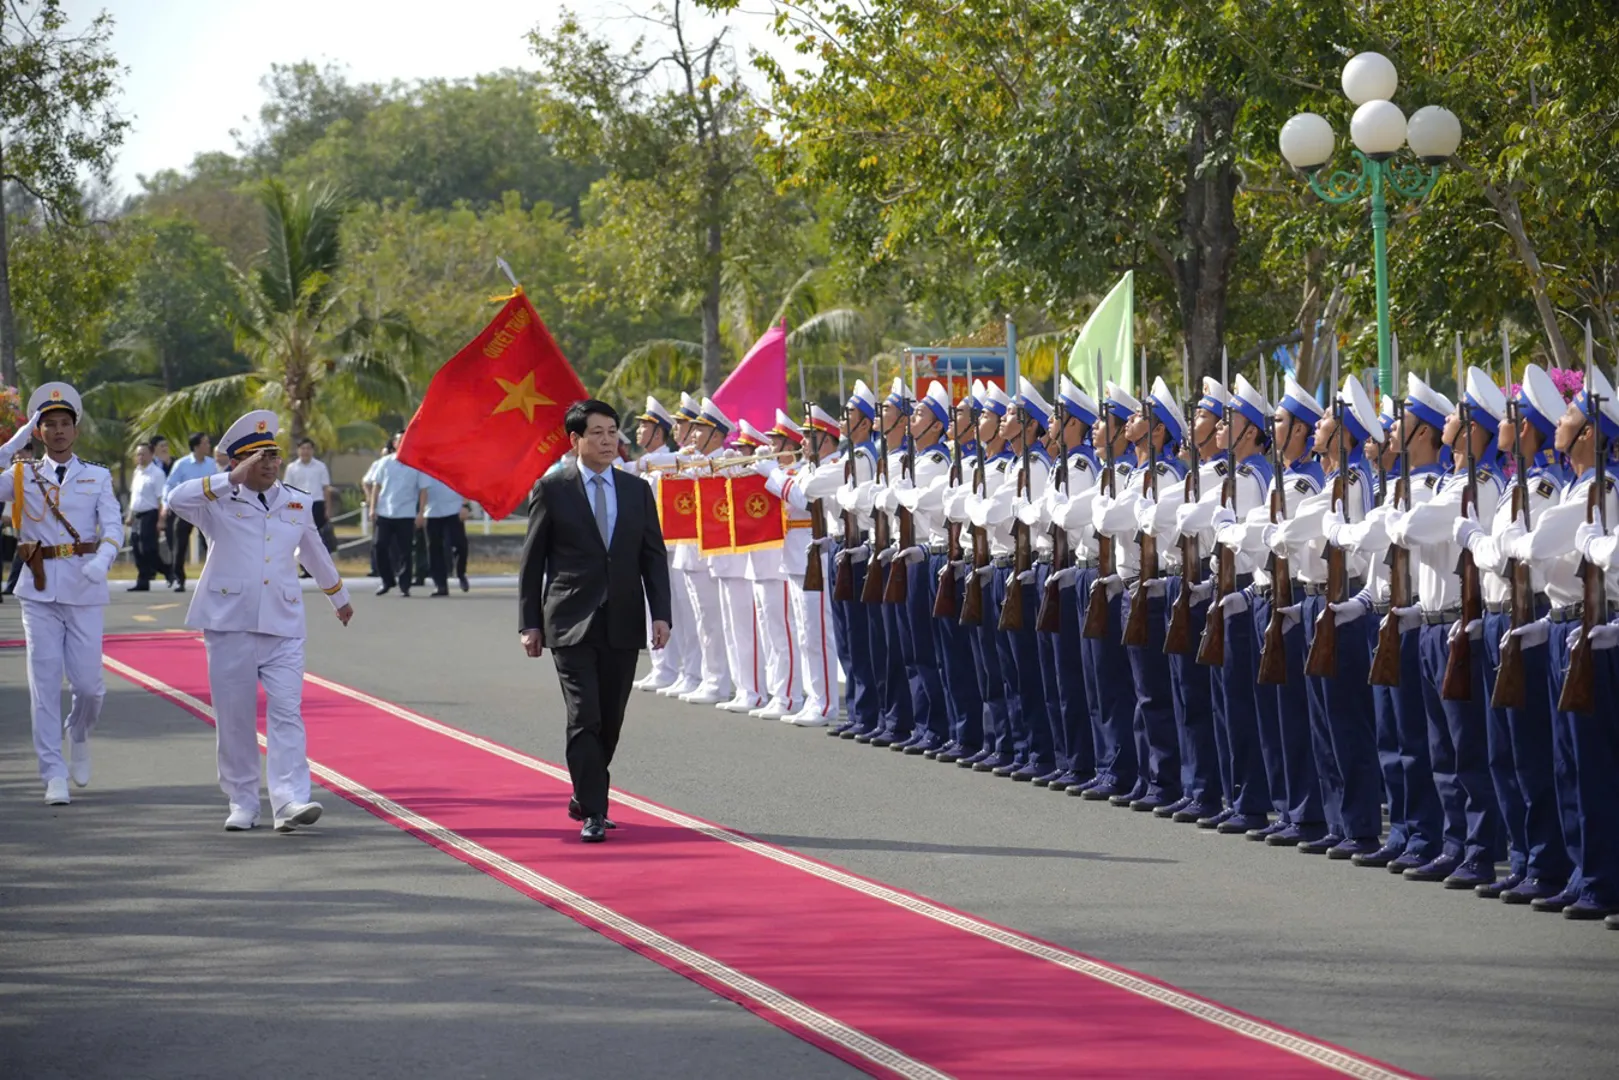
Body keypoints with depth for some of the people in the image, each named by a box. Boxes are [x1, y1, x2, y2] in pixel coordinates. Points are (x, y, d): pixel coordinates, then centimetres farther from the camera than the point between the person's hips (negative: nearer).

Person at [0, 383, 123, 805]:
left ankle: (79, 736, 32)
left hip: (84, 589, 0)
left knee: (87, 681, -1)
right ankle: (54, 775, 1)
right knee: (45, 683, -3)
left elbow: (113, 526, -4)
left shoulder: (97, 477, 7)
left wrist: (102, 560, -24)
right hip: (39, 589, 0)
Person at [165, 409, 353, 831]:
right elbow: (177, 499, -18)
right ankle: (242, 803, 13)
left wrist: (339, 597, 39)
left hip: (283, 626, 2)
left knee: (287, 713, -10)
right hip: (230, 623, -2)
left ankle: (289, 800, -17)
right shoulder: (221, 504, 1)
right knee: (234, 716, 3)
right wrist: (232, 480, -19)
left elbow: (316, 555, 28)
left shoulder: (298, 504, 13)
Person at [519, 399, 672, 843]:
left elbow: (654, 556, 10)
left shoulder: (637, 490, 10)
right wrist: (530, 623, -3)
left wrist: (661, 614, 0)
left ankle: (584, 796, 28)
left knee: (610, 720, 9)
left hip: (623, 624, 4)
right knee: (585, 719, -11)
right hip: (571, 623, -4)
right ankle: (593, 813, -9)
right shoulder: (552, 489, 0)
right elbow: (532, 560, 2)